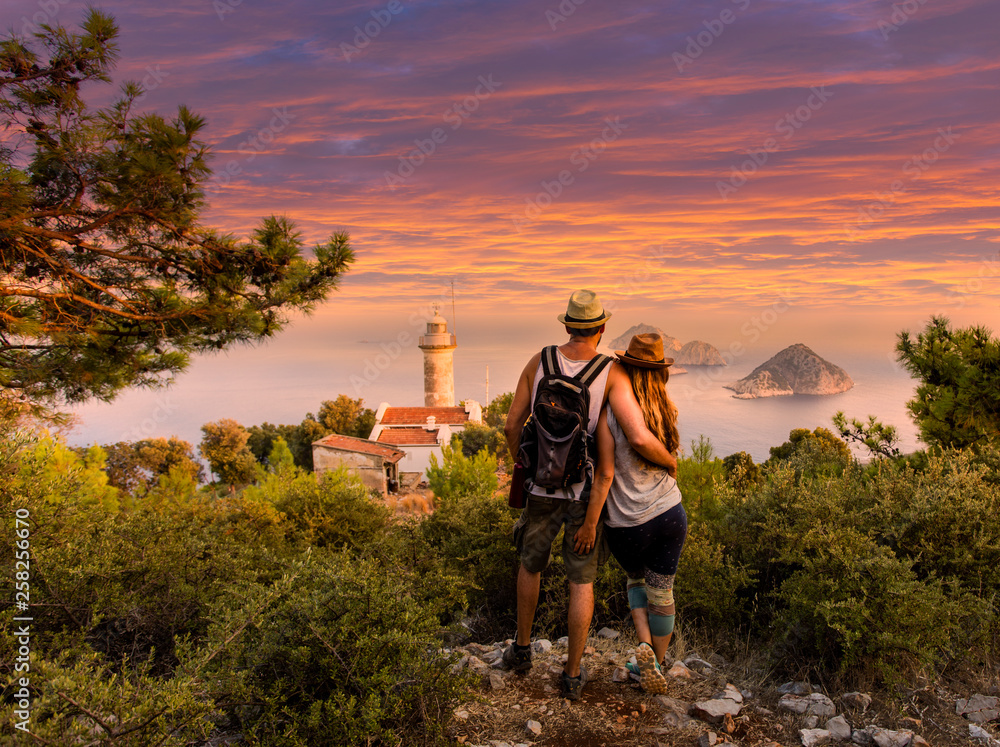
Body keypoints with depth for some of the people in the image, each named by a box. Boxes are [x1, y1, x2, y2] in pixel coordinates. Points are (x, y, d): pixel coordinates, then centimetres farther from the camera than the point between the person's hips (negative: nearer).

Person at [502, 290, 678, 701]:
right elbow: (639, 439, -29)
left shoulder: (539, 361, -9)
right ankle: (572, 675, 24)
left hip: (542, 487, 2)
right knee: (581, 581, 15)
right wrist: (669, 460, -6)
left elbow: (511, 425, -3)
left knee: (531, 563, 27)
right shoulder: (612, 374, -19)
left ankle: (521, 648, 40)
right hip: (586, 493, -2)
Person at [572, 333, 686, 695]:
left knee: (636, 580, 26)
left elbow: (605, 474, -19)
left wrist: (590, 523, -13)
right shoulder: (669, 411, -3)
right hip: (670, 515, 3)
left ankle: (644, 645, 9)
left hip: (627, 526, -2)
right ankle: (656, 665, 30)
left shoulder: (609, 414, -17)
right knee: (661, 593, 17)